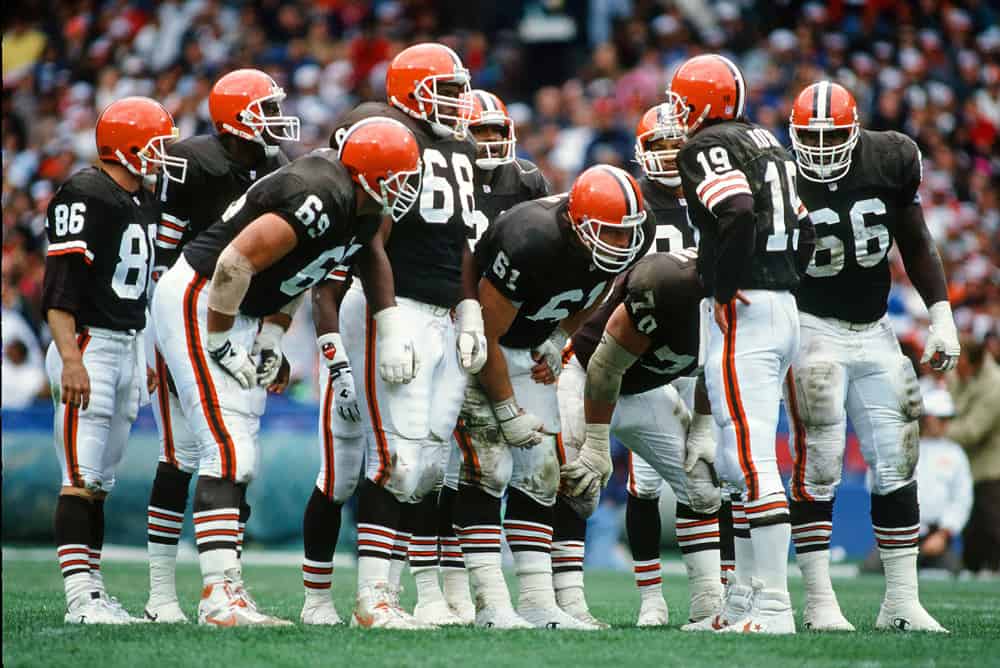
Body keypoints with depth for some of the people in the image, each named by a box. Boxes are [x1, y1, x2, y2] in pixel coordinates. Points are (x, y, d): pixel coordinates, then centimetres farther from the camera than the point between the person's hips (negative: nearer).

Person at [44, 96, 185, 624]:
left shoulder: (142, 202, 16)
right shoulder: (85, 196, -13)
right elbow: (60, 287, -19)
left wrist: (142, 358, 24)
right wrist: (71, 359, -27)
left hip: (127, 346, 9)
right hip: (86, 346, -9)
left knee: (100, 482, 10)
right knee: (81, 480, -10)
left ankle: (92, 592, 12)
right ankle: (79, 596, -13)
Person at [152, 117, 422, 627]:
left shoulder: (363, 214, 5)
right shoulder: (321, 199, -26)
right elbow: (237, 261, -28)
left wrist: (270, 340, 10)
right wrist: (221, 343, -20)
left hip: (243, 315, 10)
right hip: (197, 303, -10)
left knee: (239, 463, 7)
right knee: (228, 452, -16)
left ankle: (223, 590, 9)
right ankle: (219, 597, -20)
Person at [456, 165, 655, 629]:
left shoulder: (633, 236, -16)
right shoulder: (533, 241, -38)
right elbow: (486, 336, -26)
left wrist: (559, 341, -4)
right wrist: (508, 410, -18)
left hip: (530, 349, 7)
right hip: (477, 345, -7)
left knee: (538, 476, 3)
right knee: (488, 467, -15)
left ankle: (537, 604, 4)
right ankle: (492, 606, -17)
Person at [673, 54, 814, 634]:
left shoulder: (708, 147, -8)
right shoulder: (768, 144, 20)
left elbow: (738, 215, -24)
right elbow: (803, 232, 20)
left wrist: (724, 289, -15)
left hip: (744, 308, -10)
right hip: (785, 309, 10)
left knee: (753, 461, -12)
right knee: (747, 461, 15)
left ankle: (774, 608, -17)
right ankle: (746, 601, 17)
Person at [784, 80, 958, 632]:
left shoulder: (890, 161, -3)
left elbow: (916, 244, 9)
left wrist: (941, 314, 5)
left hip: (874, 332, 4)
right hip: (813, 329, -4)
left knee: (896, 463, 1)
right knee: (817, 464, -12)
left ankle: (902, 603, 7)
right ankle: (819, 603, -7)